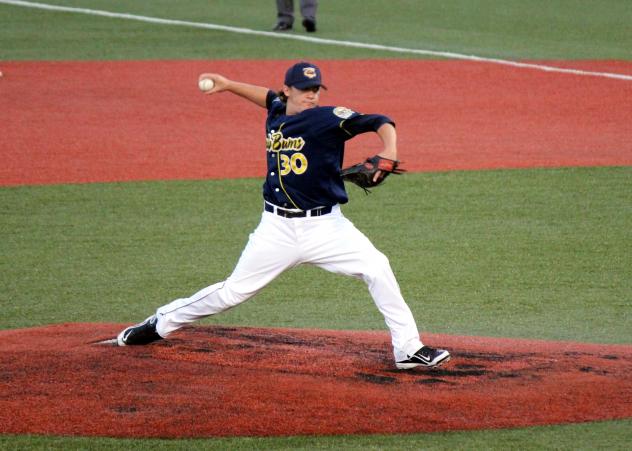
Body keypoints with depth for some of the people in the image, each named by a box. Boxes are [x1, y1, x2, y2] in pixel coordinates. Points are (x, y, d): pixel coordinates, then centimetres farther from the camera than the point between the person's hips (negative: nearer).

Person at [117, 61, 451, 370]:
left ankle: (408, 349, -10)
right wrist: (228, 85, 31)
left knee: (377, 268, -19)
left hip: (324, 226, -3)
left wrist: (388, 153, -37)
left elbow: (380, 123, -19)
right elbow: (270, 97, 32)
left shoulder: (328, 119, -9)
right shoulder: (276, 113, 7)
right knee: (234, 290, 4)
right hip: (278, 228, 3)